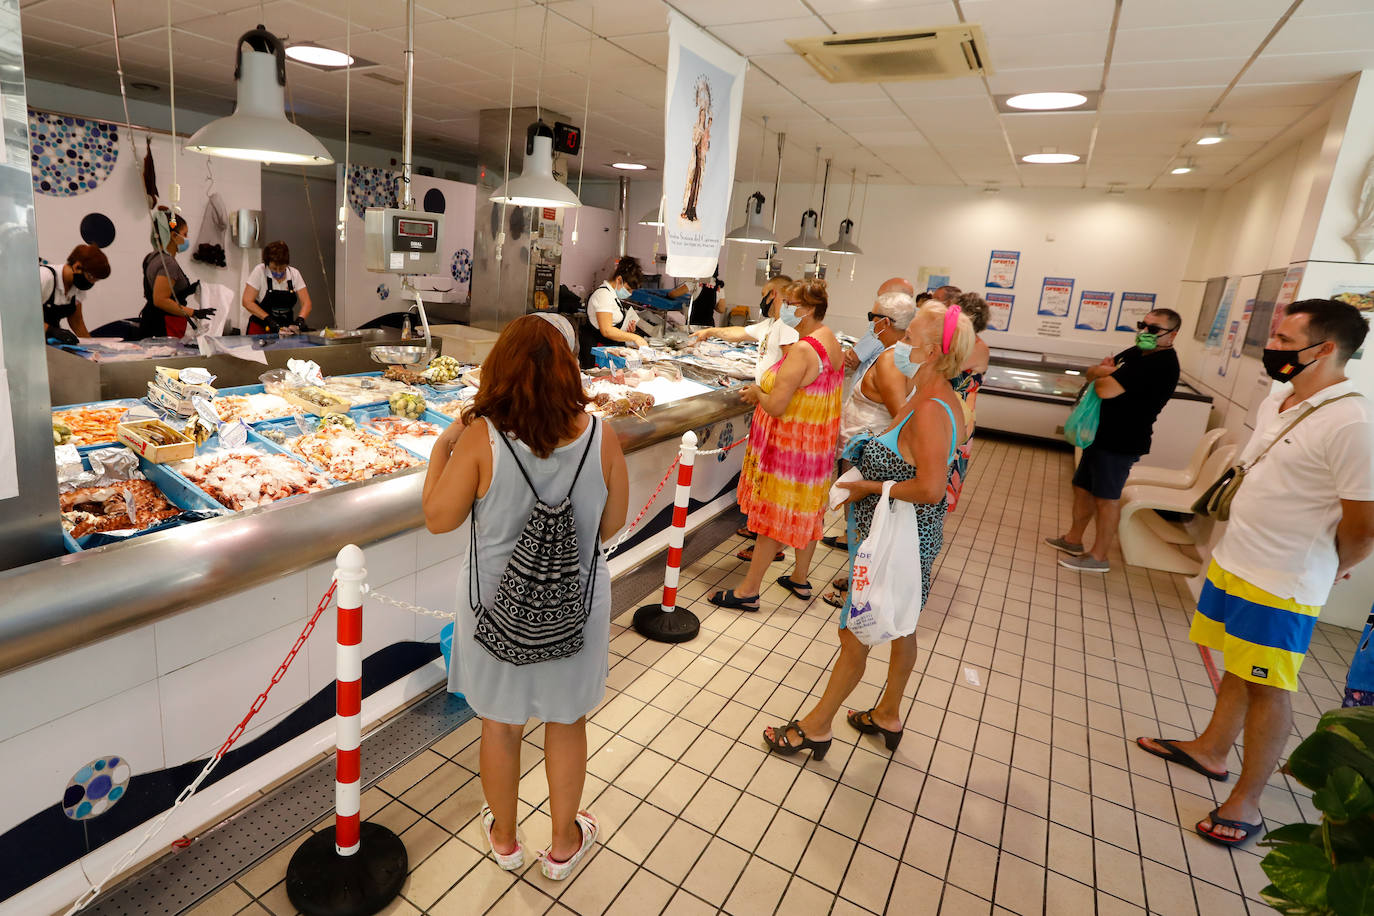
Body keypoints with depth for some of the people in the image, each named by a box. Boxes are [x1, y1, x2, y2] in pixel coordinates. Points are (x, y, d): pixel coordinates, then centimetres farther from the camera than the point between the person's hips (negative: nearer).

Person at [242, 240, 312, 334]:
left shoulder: (294, 274, 1)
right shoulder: (259, 271, -5)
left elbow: (306, 303, 0)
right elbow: (247, 302, -8)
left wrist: (300, 319, -19)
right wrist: (268, 319, -20)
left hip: (286, 329, 2)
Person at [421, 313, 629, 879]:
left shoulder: (480, 438, -20)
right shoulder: (601, 439, -16)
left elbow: (438, 519, -9)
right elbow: (612, 526, -5)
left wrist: (441, 449, 2)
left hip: (498, 609, 0)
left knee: (500, 724, 23)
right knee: (567, 722, 23)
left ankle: (504, 840, 47)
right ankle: (564, 844, 44)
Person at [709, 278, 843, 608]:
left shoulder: (802, 350, -25)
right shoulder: (830, 341, 6)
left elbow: (776, 406, -28)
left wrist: (758, 392, -8)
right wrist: (766, 390, 9)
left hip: (791, 444, -9)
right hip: (817, 443, 9)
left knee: (774, 516, 1)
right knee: (807, 510, 19)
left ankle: (749, 590, 14)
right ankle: (801, 578, 36)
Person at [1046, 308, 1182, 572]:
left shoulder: (1160, 365, -21)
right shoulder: (1137, 353, 10)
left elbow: (1106, 389, -29)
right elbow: (1090, 374, 12)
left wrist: (1101, 376, -6)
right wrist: (1103, 371, -12)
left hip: (1121, 443, -9)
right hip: (1103, 435, 10)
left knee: (1106, 498, 0)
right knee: (1083, 488, 17)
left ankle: (1098, 557, 12)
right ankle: (1074, 539, 33)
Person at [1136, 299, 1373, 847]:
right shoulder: (1277, 399, 5)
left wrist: (1325, 571, -1)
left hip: (1282, 585, -7)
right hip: (1232, 559, 8)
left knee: (1267, 688, 5)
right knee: (1238, 668, 22)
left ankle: (1246, 801, 21)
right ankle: (1211, 749, 40)